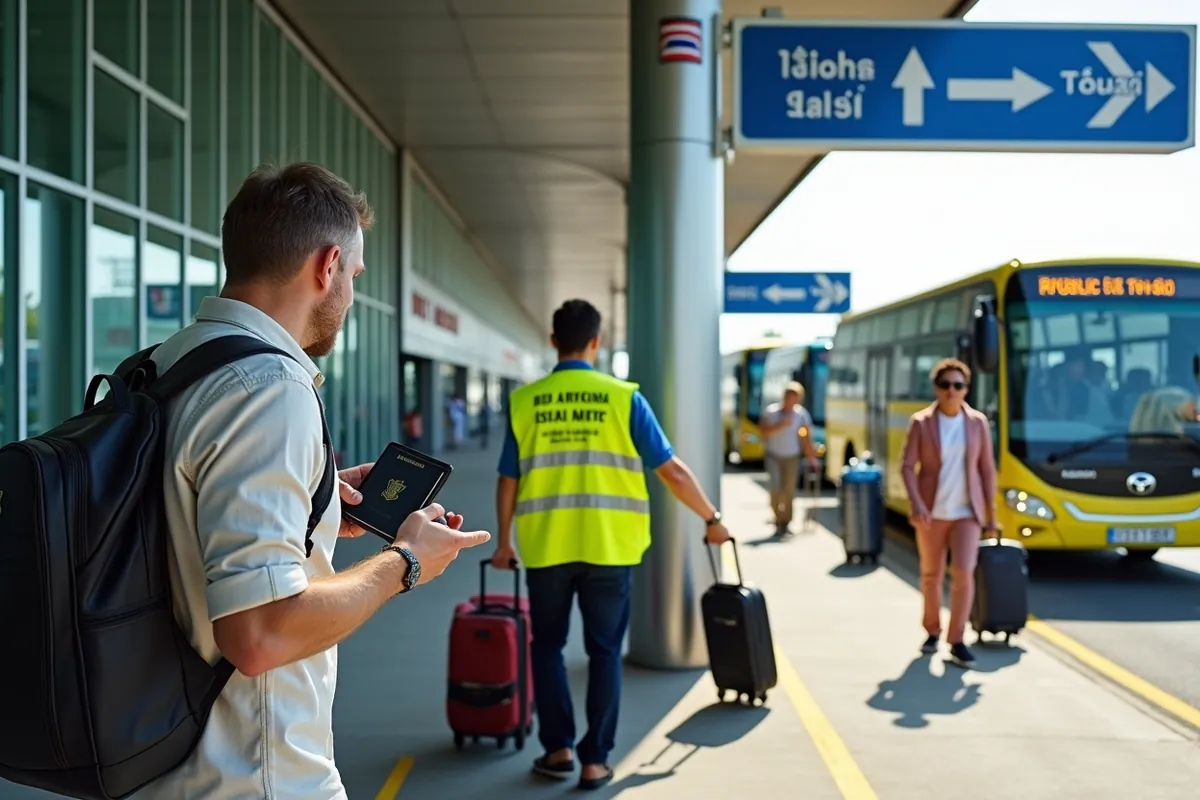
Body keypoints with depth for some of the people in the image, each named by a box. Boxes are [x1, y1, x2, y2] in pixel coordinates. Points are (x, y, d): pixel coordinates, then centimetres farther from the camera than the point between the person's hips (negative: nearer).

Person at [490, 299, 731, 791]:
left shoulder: (524, 401, 1)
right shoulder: (624, 398, -3)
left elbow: (508, 482, 5)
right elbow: (672, 470, -1)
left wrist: (504, 542, 18)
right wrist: (711, 519, 11)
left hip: (546, 548, 1)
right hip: (608, 547, -1)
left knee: (548, 646, 18)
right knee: (604, 652, 11)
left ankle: (558, 749, 17)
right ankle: (595, 760, 13)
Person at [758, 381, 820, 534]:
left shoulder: (802, 414, -5)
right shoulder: (771, 411, -7)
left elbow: (806, 438, -2)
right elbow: (763, 431, -14)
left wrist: (811, 458, -5)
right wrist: (781, 425, -25)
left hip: (792, 457, 1)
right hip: (773, 456, -1)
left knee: (789, 490, 0)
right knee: (776, 488, -13)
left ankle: (785, 523, 15)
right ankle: (778, 520, 3)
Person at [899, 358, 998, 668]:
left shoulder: (978, 422, 2)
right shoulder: (921, 422, -3)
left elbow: (987, 469, 6)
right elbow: (908, 466, -5)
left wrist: (991, 512, 5)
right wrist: (916, 503, -19)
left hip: (966, 512, 0)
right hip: (931, 512, 0)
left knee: (964, 572, -12)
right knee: (931, 575, 11)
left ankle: (956, 640, -2)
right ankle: (932, 631, 30)